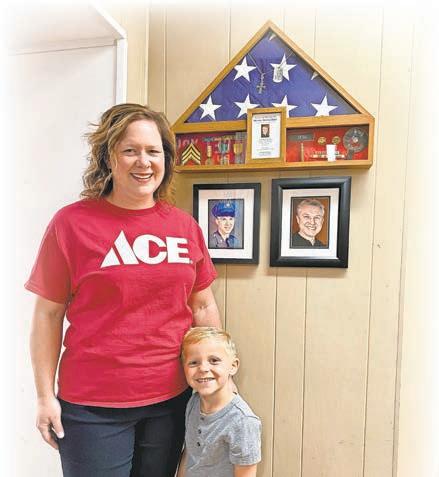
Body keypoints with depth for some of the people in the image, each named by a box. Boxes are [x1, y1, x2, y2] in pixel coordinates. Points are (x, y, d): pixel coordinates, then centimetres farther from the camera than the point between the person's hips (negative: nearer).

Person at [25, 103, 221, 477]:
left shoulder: (185, 226, -1)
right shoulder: (72, 222, -10)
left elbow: (203, 307, 5)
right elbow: (49, 315, -4)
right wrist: (46, 396, -2)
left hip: (172, 399, 4)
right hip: (92, 407, -3)